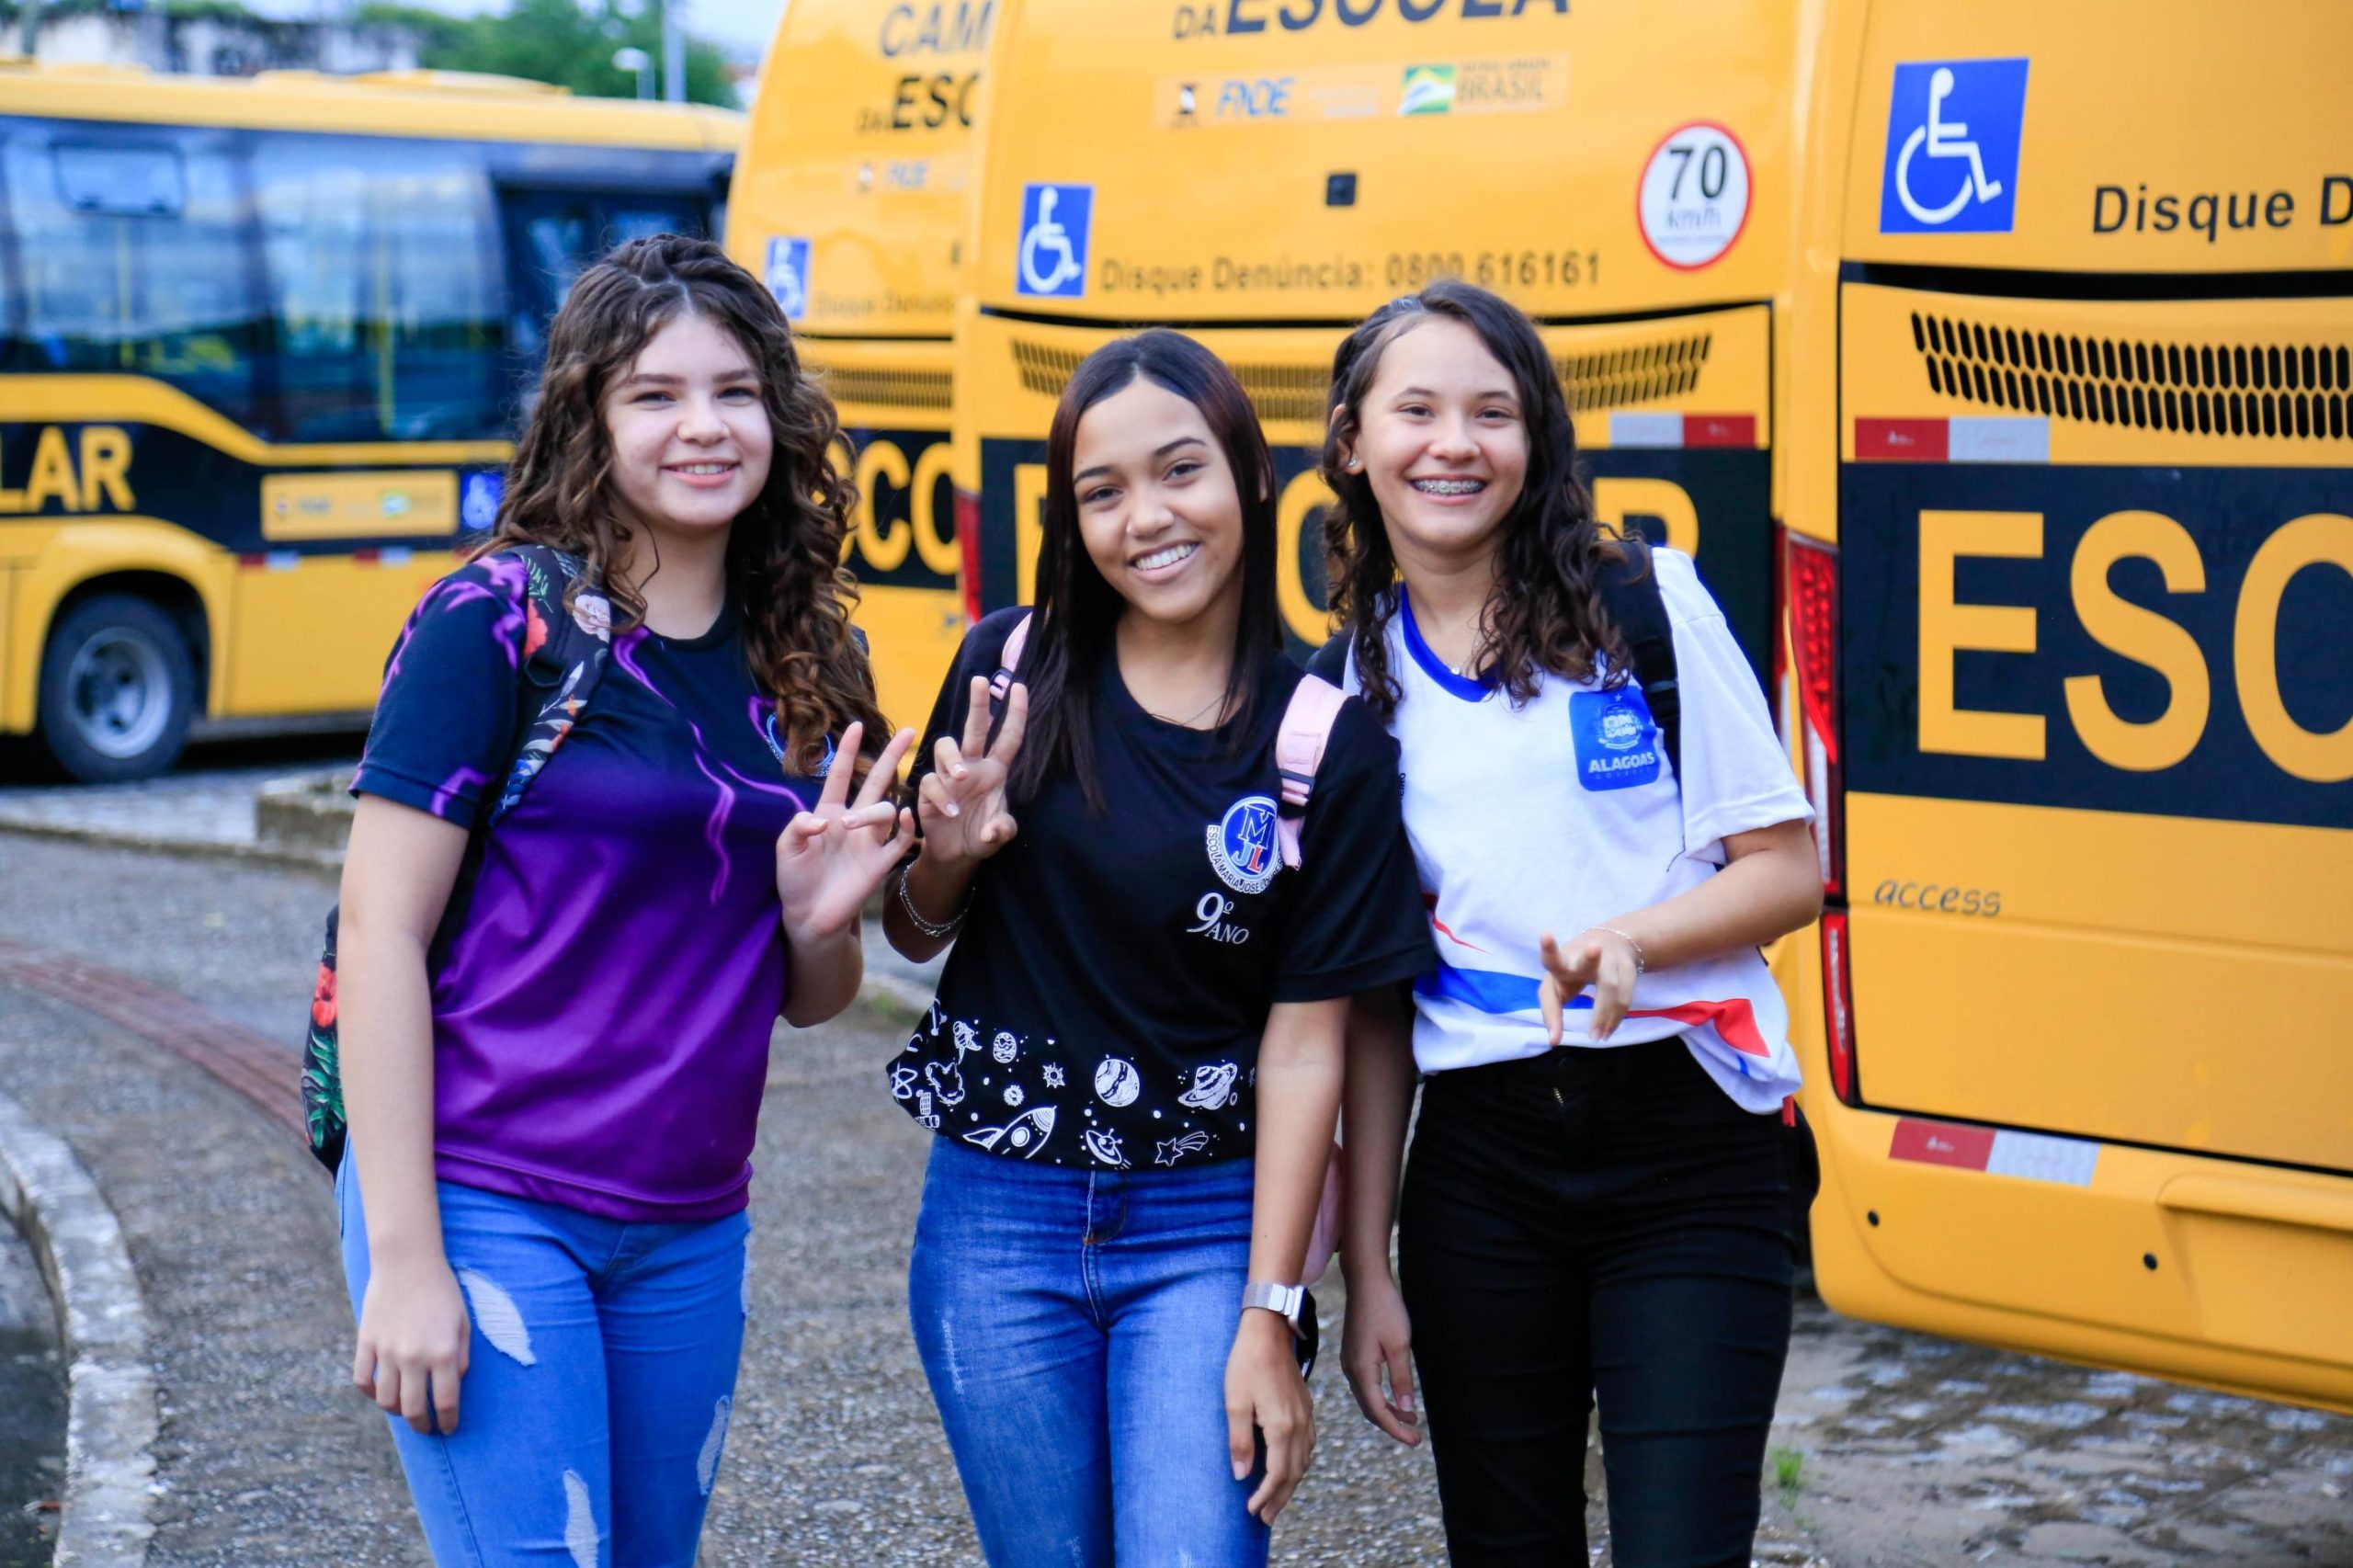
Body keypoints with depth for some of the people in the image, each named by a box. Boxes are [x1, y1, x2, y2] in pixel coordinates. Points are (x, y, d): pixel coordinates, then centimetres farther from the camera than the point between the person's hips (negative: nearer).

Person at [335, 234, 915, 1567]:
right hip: (486, 1205, -6)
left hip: (694, 1231, 6)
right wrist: (403, 1255, -15)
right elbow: (381, 930, -11)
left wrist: (816, 917, -9)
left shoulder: (810, 664, 8)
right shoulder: (502, 623, -8)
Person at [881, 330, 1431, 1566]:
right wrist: (947, 856, -13)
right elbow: (911, 936, 10)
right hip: (1001, 1218, 2)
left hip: (1206, 1229, -2)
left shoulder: (1327, 740, -6)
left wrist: (1267, 1318, -10)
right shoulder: (1013, 671, -1)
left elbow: (1304, 1046, -7)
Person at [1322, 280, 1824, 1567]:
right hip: (1480, 1160, 3)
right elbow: (1370, 997, 8)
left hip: (1688, 1139, -3)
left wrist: (1632, 940, -20)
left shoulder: (1644, 603, -1)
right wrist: (1365, 1266, 5)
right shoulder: (1354, 684, 7)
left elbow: (1786, 871, -1)